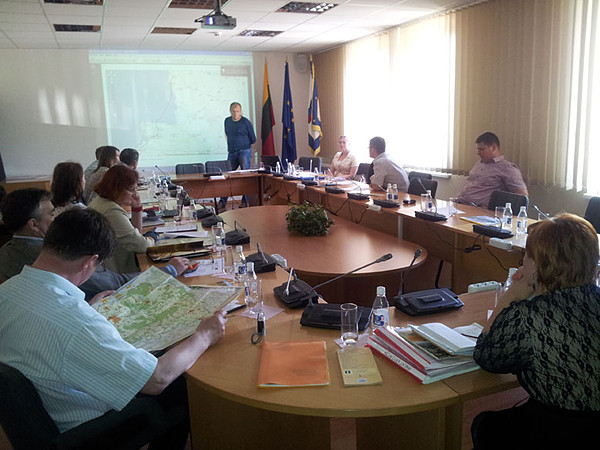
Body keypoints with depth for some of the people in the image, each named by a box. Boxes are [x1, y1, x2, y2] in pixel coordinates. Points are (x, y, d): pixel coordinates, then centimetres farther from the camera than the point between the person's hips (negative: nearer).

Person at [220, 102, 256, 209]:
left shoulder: (246, 122, -5)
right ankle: (222, 202, 5)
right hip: (231, 153, 5)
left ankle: (245, 201, -4)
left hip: (244, 152, -5)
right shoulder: (227, 121, 11)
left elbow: (253, 139, 3)